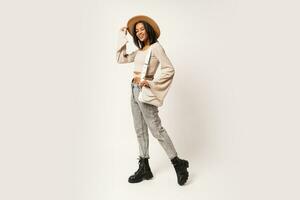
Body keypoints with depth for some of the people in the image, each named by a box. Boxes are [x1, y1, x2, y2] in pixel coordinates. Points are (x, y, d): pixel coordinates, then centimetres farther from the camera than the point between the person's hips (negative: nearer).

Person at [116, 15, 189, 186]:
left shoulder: (156, 47, -7)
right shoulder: (139, 50, 16)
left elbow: (169, 70, -14)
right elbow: (121, 59, 21)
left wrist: (151, 83, -18)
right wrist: (122, 37, 19)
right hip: (134, 90, 8)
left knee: (157, 129, -6)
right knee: (140, 131, 10)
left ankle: (179, 164, 8)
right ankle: (144, 168, 19)